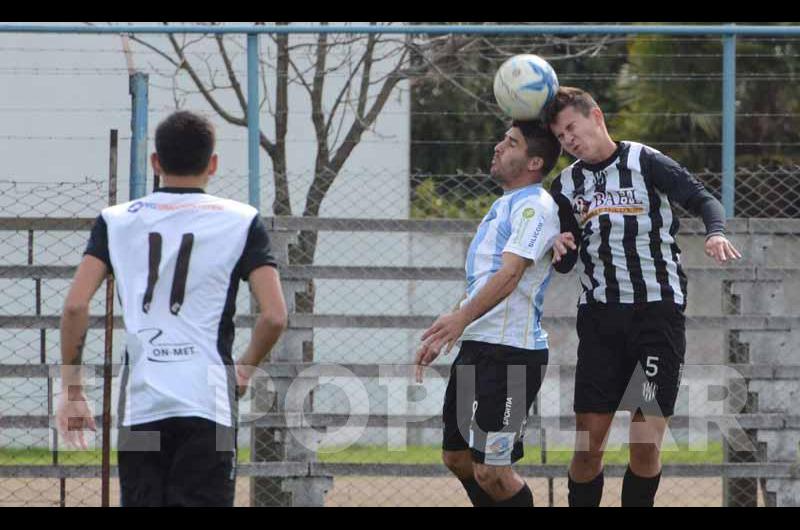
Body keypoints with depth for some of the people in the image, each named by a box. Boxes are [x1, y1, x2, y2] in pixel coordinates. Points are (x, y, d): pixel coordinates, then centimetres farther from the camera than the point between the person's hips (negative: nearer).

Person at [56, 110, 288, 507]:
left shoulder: (117, 220, 10)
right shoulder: (240, 221, 5)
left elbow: (75, 306, -1)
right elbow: (274, 316, -4)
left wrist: (70, 389, 6)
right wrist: (245, 370, 13)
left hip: (139, 403, 2)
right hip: (207, 400, -2)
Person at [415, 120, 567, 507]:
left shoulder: (535, 206, -10)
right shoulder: (503, 205, 21)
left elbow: (509, 274, -24)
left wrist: (461, 318, -37)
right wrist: (440, 339, 25)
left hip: (512, 351, -10)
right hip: (477, 347, 10)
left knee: (490, 472, -12)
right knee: (457, 457, 16)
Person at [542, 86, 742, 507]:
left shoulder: (646, 163, -2)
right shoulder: (566, 185, 12)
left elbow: (703, 199, -5)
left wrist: (715, 233, -25)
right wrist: (558, 248, -3)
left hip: (658, 312, -4)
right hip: (600, 315, 4)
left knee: (646, 444, -6)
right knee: (588, 444, -2)